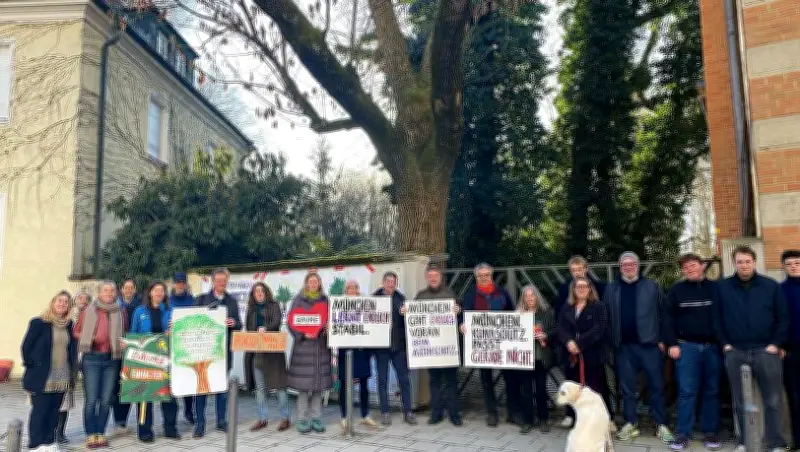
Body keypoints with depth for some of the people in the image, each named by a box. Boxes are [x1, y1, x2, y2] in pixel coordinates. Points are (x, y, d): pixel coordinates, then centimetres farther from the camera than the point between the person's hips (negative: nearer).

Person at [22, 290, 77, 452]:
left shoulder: (69, 324, 9)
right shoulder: (39, 322, -7)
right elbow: (26, 346, -4)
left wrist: (72, 374, 10)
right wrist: (30, 365, -5)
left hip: (62, 378, 5)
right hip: (42, 377, -5)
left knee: (54, 410, 11)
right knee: (40, 410, 0)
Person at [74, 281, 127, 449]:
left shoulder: (121, 312, 8)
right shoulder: (89, 311, 3)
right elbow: (76, 332, 10)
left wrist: (123, 343, -3)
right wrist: (89, 338, -8)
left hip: (112, 359, 2)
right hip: (92, 358, -2)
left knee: (106, 400, 6)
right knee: (91, 399, -3)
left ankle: (100, 433, 17)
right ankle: (90, 435, 9)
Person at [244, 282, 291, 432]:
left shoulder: (274, 306, 3)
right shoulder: (251, 309, 16)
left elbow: (277, 322, -12)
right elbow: (248, 328, 16)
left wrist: (266, 328, -31)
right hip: (256, 351, 5)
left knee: (279, 384, -2)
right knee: (260, 387, 8)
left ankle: (285, 418, 6)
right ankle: (262, 419, 16)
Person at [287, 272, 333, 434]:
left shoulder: (325, 300, 11)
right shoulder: (299, 300, 3)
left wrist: (328, 328, -7)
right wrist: (303, 334, -15)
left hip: (321, 345, 3)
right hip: (304, 345, -3)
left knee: (319, 383, 4)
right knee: (303, 384, -2)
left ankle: (316, 418, 13)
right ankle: (303, 419, 7)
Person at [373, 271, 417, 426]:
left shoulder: (401, 299, 8)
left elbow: (407, 320, 6)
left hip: (399, 345, 1)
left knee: (404, 378, 3)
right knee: (382, 380, 5)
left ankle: (408, 412, 10)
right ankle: (385, 412, 14)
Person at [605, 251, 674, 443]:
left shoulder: (651, 286, 2)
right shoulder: (611, 289, 7)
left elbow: (663, 313, 2)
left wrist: (662, 339, -4)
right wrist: (610, 341, 0)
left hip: (649, 343, -2)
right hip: (624, 346, 2)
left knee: (656, 386, 4)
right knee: (627, 387, 8)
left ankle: (661, 426, 13)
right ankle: (630, 424, 18)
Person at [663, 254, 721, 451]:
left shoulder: (715, 288, 5)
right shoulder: (676, 290, 4)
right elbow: (668, 318, 3)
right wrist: (672, 344, -5)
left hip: (713, 346, 1)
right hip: (687, 346, -1)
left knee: (712, 391, 7)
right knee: (686, 391, -2)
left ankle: (711, 433, 16)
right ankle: (683, 434, 2)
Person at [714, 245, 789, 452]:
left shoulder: (771, 286, 3)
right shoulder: (722, 287, 5)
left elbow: (783, 317, 3)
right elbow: (717, 318, 7)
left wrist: (776, 344, -4)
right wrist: (725, 343, 0)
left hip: (765, 350, -1)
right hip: (735, 352, 1)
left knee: (773, 400, 2)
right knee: (740, 402, 9)